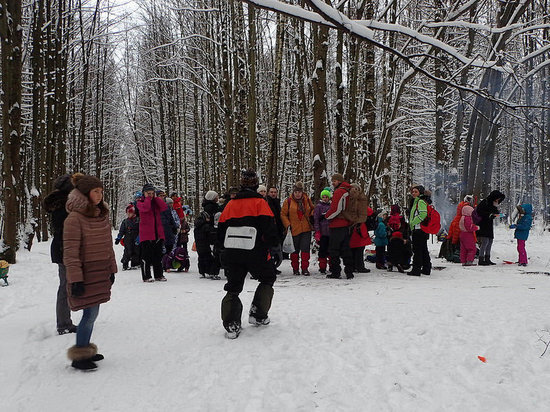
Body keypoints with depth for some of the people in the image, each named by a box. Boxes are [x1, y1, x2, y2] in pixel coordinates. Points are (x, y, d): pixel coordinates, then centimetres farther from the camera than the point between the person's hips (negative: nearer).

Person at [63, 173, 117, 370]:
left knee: (91, 313, 12)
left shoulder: (102, 215, 10)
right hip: (85, 274, -7)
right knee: (90, 314, -6)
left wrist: (111, 269, 18)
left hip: (101, 273, 7)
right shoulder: (75, 218, -14)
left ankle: (86, 350, 25)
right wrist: (75, 279, -17)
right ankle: (79, 357, 6)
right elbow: (70, 252, -15)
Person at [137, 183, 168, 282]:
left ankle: (158, 275, 18)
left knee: (158, 255, 10)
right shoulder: (140, 202, 2)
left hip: (158, 233, 5)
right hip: (146, 234, -5)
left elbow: (164, 207, -5)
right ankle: (146, 276, 3)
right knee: (146, 255, -3)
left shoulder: (156, 202, 14)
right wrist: (148, 198, -8)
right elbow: (145, 208, -21)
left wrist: (156, 197, -1)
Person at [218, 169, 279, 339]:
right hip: (255, 253, -3)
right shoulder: (260, 202, -1)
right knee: (268, 279, 20)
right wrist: (274, 246, 6)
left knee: (233, 288, 12)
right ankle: (258, 315, 12)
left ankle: (231, 324, -3)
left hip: (231, 254, 4)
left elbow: (221, 231, 15)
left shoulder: (231, 204, 12)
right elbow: (269, 228, -9)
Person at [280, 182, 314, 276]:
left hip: (306, 229, 2)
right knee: (295, 250, 7)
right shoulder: (288, 201, -3)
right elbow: (283, 214, 2)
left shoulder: (307, 200, 5)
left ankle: (305, 268, 4)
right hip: (294, 230, -2)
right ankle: (295, 268, 19)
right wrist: (288, 225, -8)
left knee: (305, 248, -3)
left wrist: (311, 215, 2)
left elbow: (312, 209, 23)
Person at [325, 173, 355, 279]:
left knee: (334, 250, -1)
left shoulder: (339, 192, -13)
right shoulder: (347, 191, 14)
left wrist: (327, 215, -3)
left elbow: (336, 209, -19)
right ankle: (349, 272, 10)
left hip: (337, 226, -8)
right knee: (346, 249, 11)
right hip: (346, 224, 8)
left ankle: (335, 272, 0)